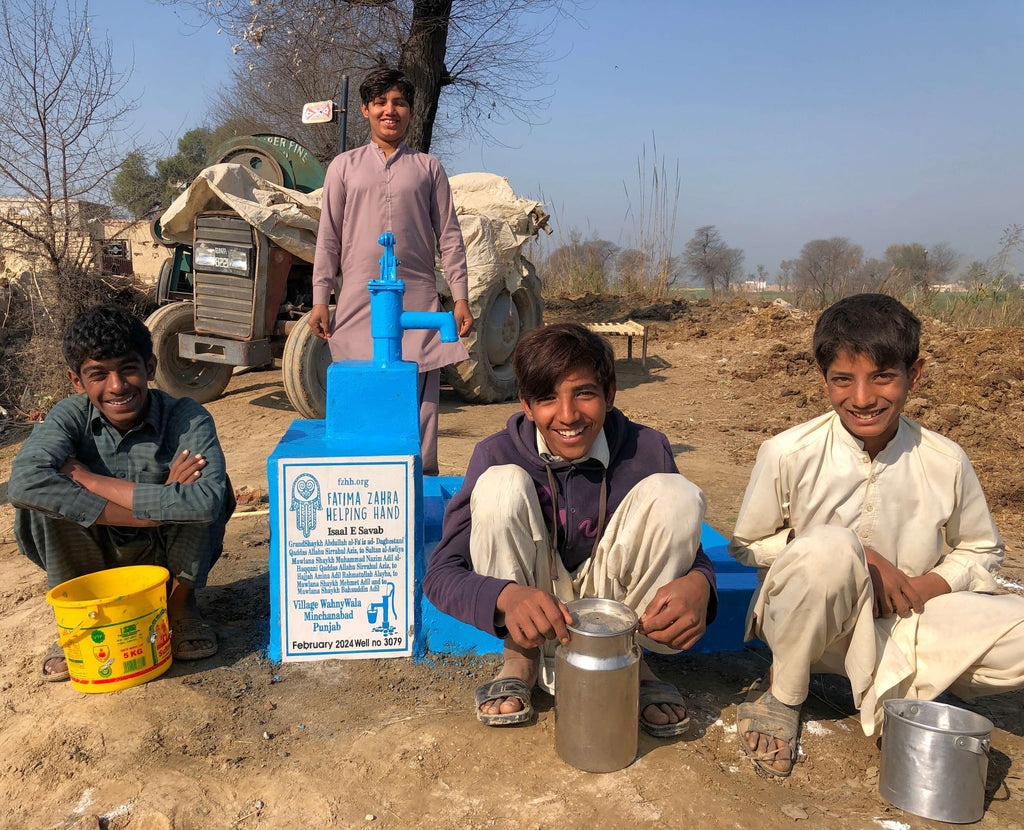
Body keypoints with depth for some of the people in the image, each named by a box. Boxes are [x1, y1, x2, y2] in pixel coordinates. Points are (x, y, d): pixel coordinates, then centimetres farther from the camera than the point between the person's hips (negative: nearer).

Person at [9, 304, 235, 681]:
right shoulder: (71, 417, -16)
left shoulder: (186, 418, -23)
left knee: (213, 487, -29)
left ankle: (180, 603, -2)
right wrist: (160, 507, -41)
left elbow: (207, 501, -43)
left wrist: (89, 479, -34)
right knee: (40, 497, -24)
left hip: (167, 559, -1)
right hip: (95, 562, 2)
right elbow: (23, 481, -38)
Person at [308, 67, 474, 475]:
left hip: (418, 301, 0)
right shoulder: (344, 166, 14)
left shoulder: (429, 168, 13)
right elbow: (328, 239, 10)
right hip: (358, 302, 1)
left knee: (420, 397, -3)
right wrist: (320, 299, 3)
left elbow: (449, 237, 9)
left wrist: (460, 297, 1)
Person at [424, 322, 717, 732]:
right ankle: (521, 657, -8)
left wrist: (697, 583, -33)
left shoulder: (645, 450, -15)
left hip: (610, 601, 1)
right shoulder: (498, 454, -20)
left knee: (674, 492, -21)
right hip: (528, 604, -1)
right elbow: (440, 574, -21)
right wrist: (507, 596, -45)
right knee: (502, 483, -27)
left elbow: (684, 546, -6)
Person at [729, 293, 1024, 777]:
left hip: (905, 623, 4)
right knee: (830, 548, -37)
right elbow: (746, 544, -5)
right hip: (807, 625, -3)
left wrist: (928, 586, -13)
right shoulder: (788, 454, -15)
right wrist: (855, 557, -17)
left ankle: (888, 694, 1)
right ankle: (781, 695, -11)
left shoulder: (945, 462, -7)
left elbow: (982, 550, 9)